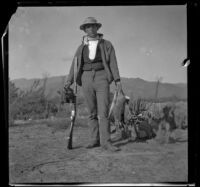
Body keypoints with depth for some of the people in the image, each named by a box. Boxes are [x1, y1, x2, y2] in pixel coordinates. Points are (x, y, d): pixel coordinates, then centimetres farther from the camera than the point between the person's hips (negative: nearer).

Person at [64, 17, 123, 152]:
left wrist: (118, 80, -10)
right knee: (92, 113, 6)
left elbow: (113, 63, 0)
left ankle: (106, 141, -11)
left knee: (103, 111, -10)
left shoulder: (107, 45, 6)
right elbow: (75, 66, 8)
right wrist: (69, 81, -7)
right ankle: (95, 140, 12)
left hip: (102, 79, -3)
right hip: (86, 80, 3)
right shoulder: (81, 48, 13)